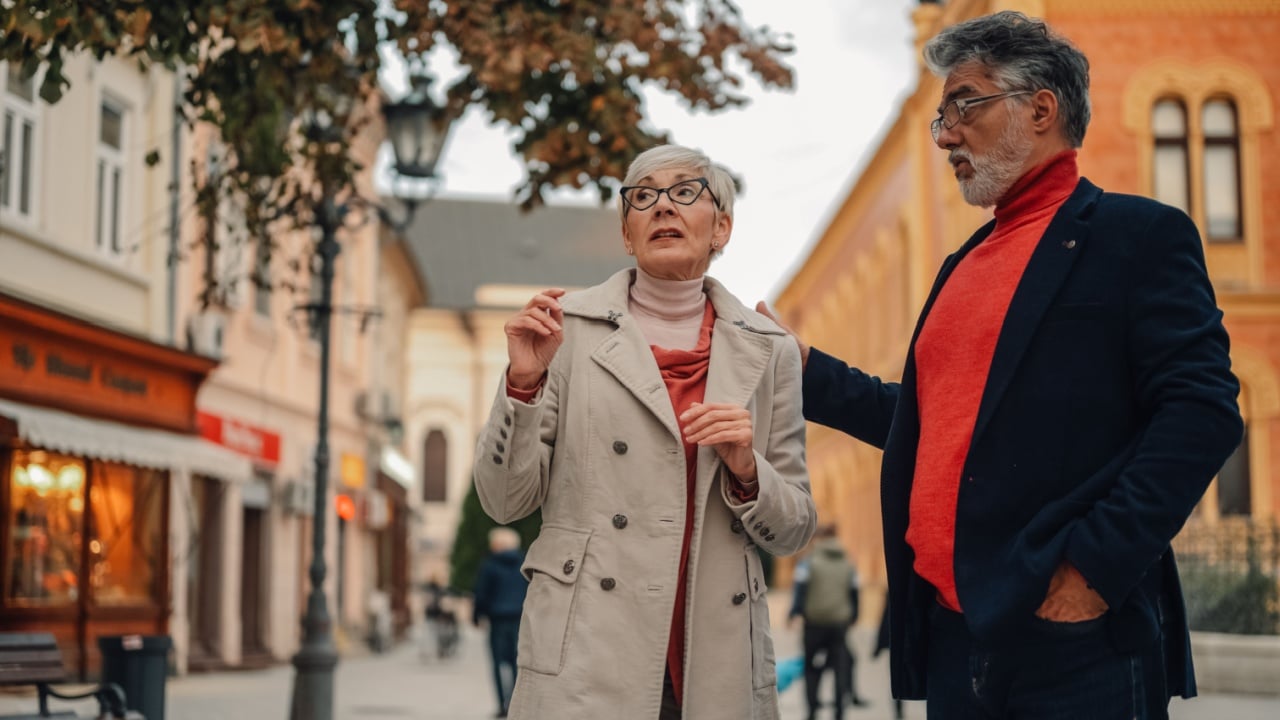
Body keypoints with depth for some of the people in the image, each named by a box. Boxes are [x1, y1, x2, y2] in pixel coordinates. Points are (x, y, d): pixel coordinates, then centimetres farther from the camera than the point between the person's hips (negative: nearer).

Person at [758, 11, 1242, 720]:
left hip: (1073, 638, -7)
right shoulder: (964, 264, 20)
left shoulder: (1138, 235, -3)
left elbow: (1202, 410, -12)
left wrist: (1097, 563, -18)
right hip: (952, 635, 7)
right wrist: (808, 373, 16)